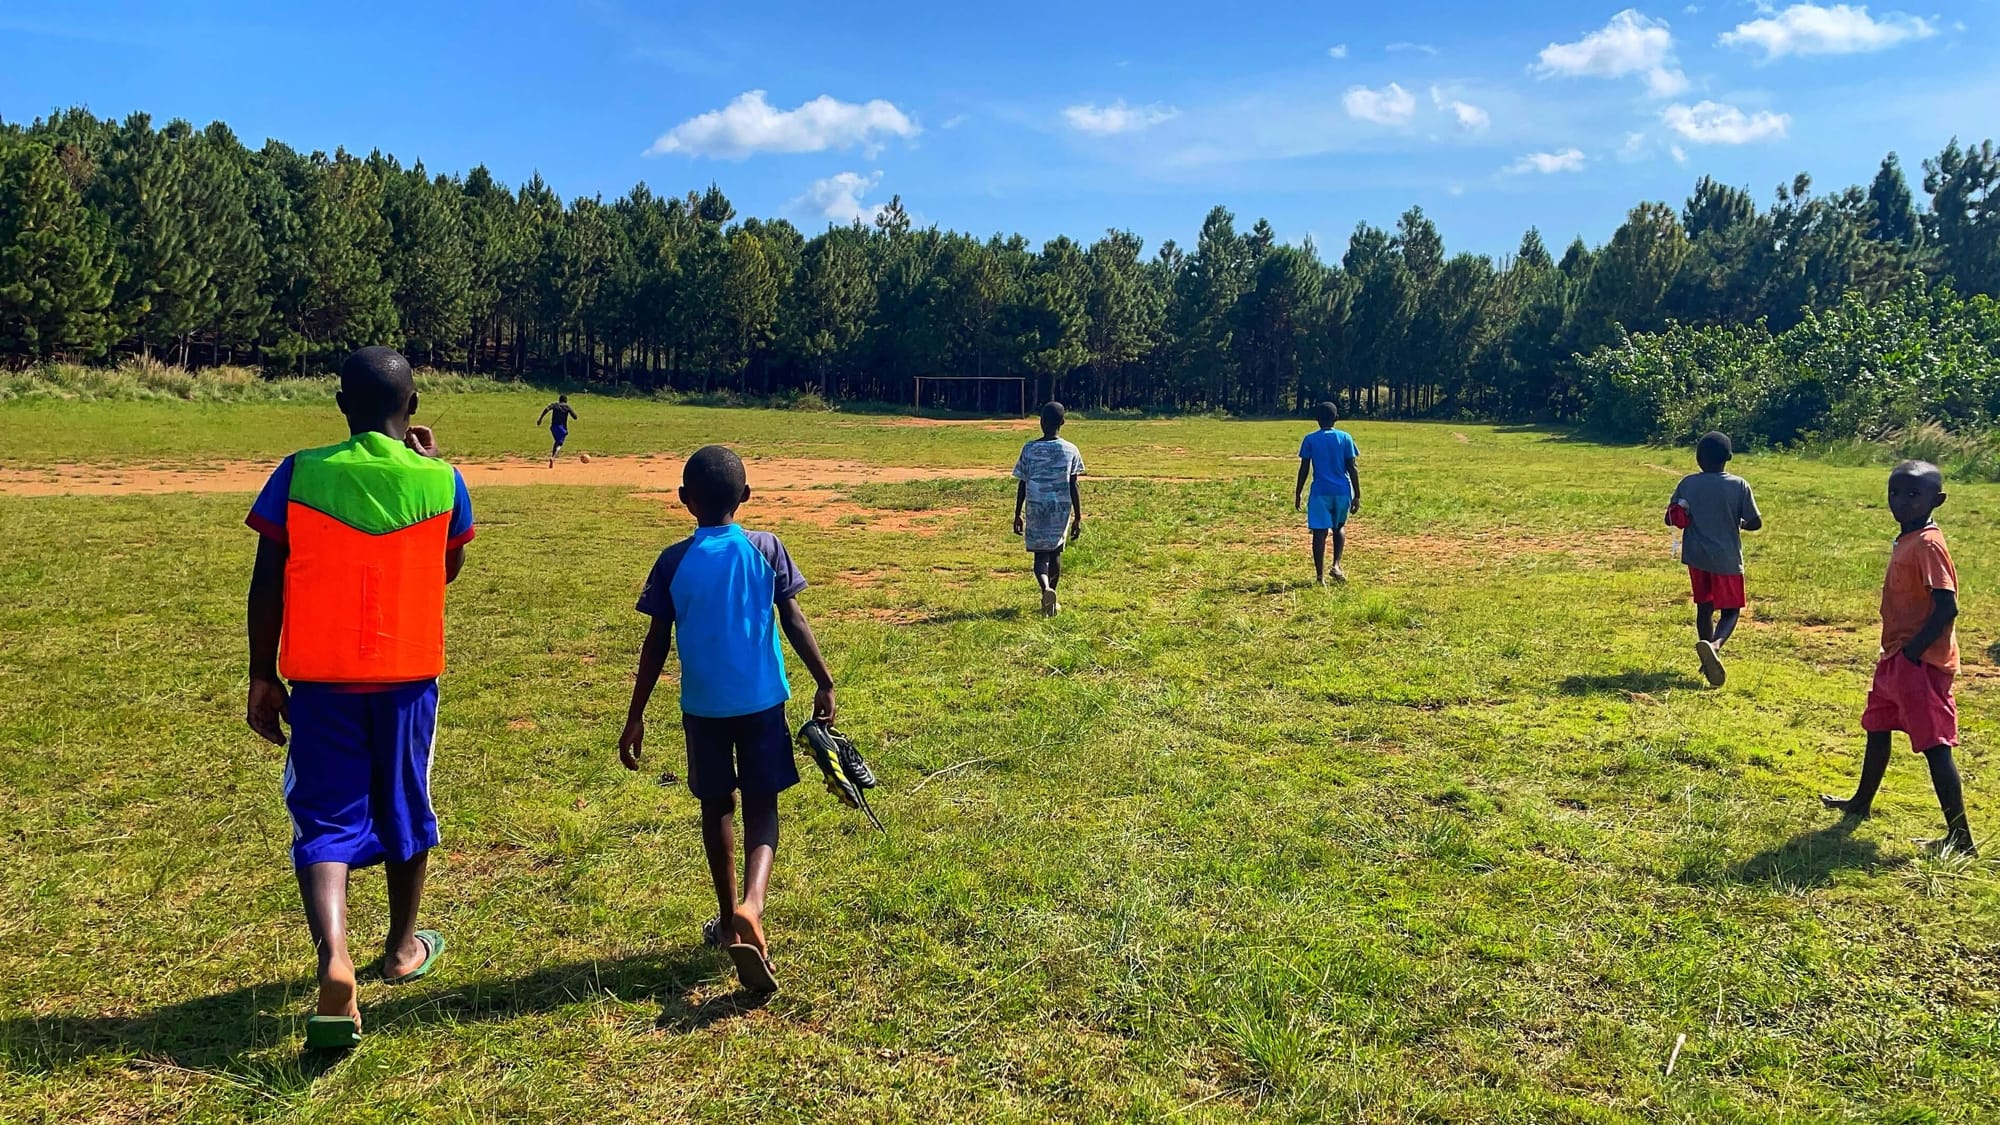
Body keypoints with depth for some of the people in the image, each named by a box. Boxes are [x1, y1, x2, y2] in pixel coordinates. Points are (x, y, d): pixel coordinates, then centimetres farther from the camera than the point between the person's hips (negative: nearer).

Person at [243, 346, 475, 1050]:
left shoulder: (299, 475, -6)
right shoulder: (441, 481, -5)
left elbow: (266, 586, -4)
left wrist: (262, 677, 6)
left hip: (319, 677, -1)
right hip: (408, 675, 1)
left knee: (325, 820, 3)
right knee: (405, 810, 18)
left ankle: (334, 960, -19)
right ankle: (403, 947, 35)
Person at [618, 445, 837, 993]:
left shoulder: (674, 561, -4)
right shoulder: (766, 548, -4)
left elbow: (656, 643, -3)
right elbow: (793, 620, -6)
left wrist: (635, 716, 3)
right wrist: (824, 682, 1)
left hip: (703, 706, 1)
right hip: (762, 700, -1)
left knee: (717, 806, 17)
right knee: (761, 806, 6)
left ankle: (729, 918, 28)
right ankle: (751, 904, -20)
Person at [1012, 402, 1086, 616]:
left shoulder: (1029, 449, -3)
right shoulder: (1070, 450, -3)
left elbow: (1021, 486, 0)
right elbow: (1073, 487, -3)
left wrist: (1017, 515, 9)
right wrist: (1078, 518, 3)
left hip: (1035, 508, -1)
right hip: (1061, 509, 1)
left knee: (1040, 554, 4)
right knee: (1055, 552, 17)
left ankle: (1046, 588, -24)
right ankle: (1052, 600, 25)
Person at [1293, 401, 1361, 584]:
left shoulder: (1310, 439, 0)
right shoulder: (1345, 438, 1)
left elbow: (1304, 469, -1)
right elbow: (1352, 468, 0)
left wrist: (1298, 494, 7)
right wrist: (1357, 496, 4)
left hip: (1320, 492, -1)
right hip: (1342, 491, 1)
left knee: (1320, 532, 0)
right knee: (1339, 527, 22)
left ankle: (1320, 576, -3)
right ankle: (1336, 565, 6)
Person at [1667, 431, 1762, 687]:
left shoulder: (1687, 484, -5)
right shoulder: (1739, 485, -9)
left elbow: (1671, 519, 0)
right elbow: (1755, 522, -6)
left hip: (1697, 557, 3)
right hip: (1727, 558, -3)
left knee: (1704, 607, 18)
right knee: (1730, 611, 6)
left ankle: (1710, 660, 22)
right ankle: (1714, 645, -24)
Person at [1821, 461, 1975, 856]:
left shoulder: (1927, 544, -18)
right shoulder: (1905, 541, 11)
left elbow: (1947, 607, -24)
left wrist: (1912, 652, -21)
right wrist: (1896, 652, 16)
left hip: (1922, 663, -11)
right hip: (1896, 657, 11)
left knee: (1934, 745, -7)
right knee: (1877, 728, 23)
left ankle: (1960, 839, -2)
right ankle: (1862, 802, 41)